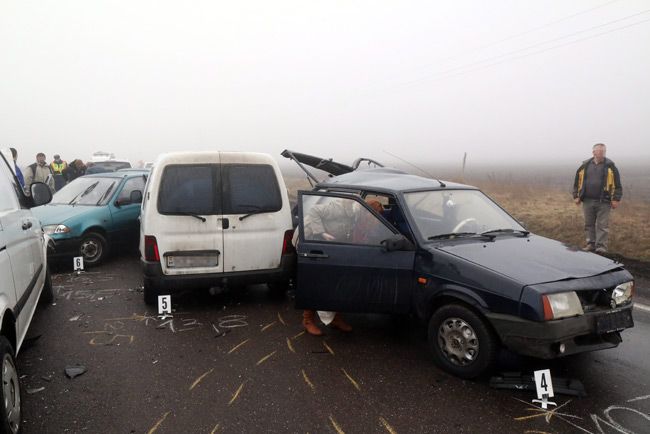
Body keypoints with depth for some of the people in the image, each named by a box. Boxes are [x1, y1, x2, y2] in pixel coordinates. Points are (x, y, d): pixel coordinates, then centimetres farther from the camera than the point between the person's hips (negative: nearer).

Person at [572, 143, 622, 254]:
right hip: (587, 201, 3)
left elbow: (617, 184, 0)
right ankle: (591, 244, 19)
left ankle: (601, 246, 1)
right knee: (589, 224, 9)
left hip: (603, 202, -3)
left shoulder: (610, 166, 2)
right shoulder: (585, 166, 9)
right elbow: (577, 182, 14)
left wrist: (616, 199, -6)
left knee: (602, 225, -2)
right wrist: (576, 196, 8)